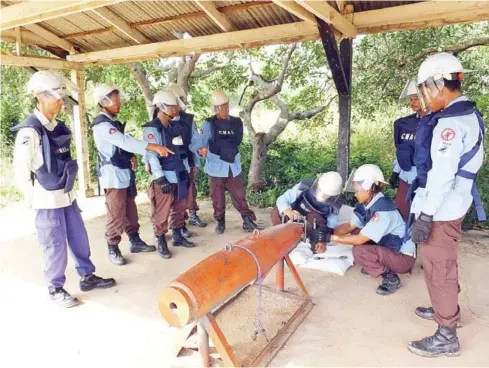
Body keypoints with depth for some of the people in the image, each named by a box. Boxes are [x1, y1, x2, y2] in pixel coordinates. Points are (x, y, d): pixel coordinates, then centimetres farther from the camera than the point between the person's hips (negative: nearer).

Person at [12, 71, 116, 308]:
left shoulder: (57, 127, 8)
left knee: (79, 238, 15)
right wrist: (35, 201, -7)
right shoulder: (30, 131, -16)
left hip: (66, 195, 7)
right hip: (48, 200, -7)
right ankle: (55, 289, 24)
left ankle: (87, 277, 31)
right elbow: (21, 171, -14)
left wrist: (68, 189, 15)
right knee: (56, 247, 5)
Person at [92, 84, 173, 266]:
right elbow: (124, 141, -28)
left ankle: (135, 241, 27)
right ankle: (113, 249, 13)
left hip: (125, 173, 9)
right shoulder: (102, 124, -17)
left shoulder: (112, 121, 13)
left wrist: (132, 156, -1)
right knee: (116, 214, 0)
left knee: (130, 210, 15)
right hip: (113, 174, -9)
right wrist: (155, 147, -33)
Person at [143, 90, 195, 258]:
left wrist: (187, 172, 15)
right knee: (162, 212, 0)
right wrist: (160, 179, -21)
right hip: (164, 177, -7)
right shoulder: (152, 129, -10)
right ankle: (161, 242, 13)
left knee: (179, 209, 15)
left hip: (180, 176, 7)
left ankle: (177, 236, 30)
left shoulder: (175, 127, 12)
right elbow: (151, 155, -17)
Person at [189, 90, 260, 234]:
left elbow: (236, 142, 9)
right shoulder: (209, 124, -7)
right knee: (218, 197, 9)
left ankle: (248, 221, 12)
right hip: (216, 167, -2)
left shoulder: (236, 122, 3)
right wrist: (200, 149, -34)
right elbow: (194, 143, -12)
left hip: (233, 166, 2)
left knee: (239, 195, 5)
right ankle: (220, 221, 24)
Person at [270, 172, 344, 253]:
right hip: (295, 220, 1)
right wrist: (288, 211, -45)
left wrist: (323, 241, -28)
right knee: (276, 211, -25)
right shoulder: (305, 187, -28)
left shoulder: (334, 204, -24)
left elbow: (331, 225, -13)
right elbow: (281, 199, -25)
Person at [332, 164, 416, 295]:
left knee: (360, 251, -27)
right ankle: (374, 265, 12)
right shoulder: (367, 204, -4)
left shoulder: (383, 210, -29)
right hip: (389, 247, 9)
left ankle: (391, 278, -6)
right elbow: (350, 226, 2)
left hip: (404, 257, -8)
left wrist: (331, 238, -23)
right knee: (355, 233, -1)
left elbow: (359, 240, -28)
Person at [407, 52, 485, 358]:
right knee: (445, 264, 23)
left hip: (442, 207, -10)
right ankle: (448, 309, 41)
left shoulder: (450, 121, -21)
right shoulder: (469, 114, 11)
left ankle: (447, 336, 13)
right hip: (454, 203, 10)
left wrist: (425, 215, -22)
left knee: (438, 268, 0)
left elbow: (441, 175, -26)